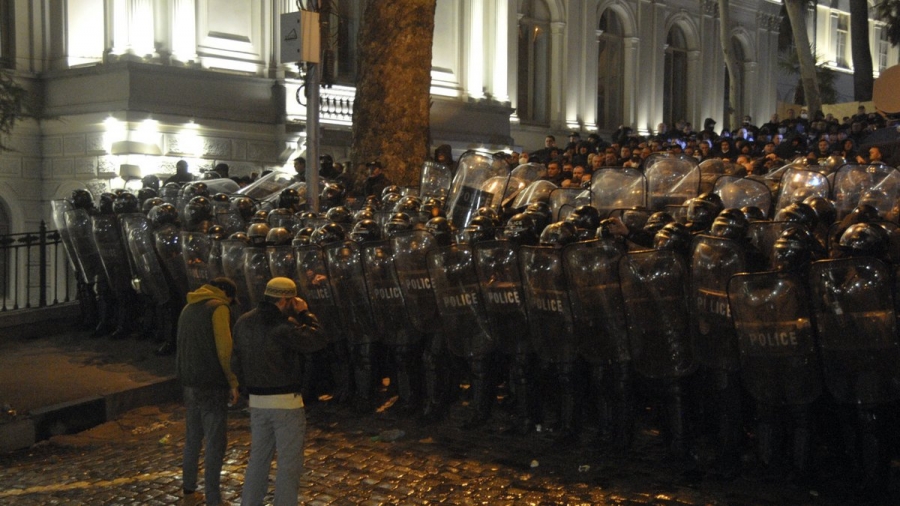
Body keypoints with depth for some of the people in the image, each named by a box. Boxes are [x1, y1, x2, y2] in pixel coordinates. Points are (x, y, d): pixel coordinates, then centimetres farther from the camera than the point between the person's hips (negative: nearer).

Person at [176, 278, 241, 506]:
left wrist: (188, 376, 16)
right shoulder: (218, 307, -10)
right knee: (216, 443, -3)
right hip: (212, 385, -8)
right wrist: (233, 382, -9)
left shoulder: (188, 308, 16)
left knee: (192, 438, 17)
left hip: (190, 384, 8)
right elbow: (225, 349, -16)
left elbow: (184, 346, 17)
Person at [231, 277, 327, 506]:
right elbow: (319, 340, -12)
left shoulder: (243, 323, 5)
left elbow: (236, 361, 11)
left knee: (258, 459, 17)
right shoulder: (282, 325, -19)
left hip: (257, 402, 7)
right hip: (286, 402, -7)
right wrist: (304, 313, -2)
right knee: (289, 464, 2)